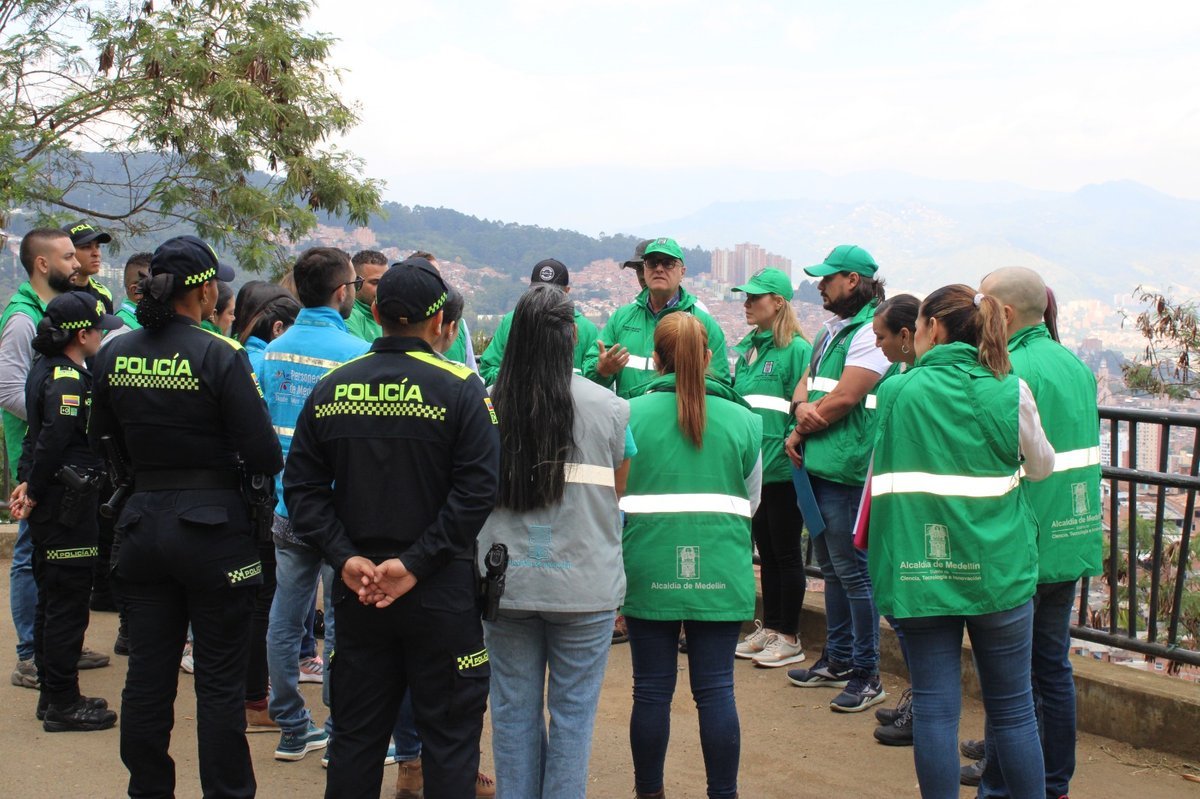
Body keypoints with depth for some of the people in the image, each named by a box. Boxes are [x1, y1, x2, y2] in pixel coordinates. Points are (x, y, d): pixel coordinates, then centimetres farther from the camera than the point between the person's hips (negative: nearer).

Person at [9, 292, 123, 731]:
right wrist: (34, 492, -13)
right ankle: (62, 705, 5)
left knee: (52, 603, 16)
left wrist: (28, 484, 9)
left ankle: (53, 695, 26)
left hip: (50, 502, 10)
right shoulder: (69, 379, -18)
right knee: (67, 607, -2)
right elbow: (53, 440, -23)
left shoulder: (45, 370, 13)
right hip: (68, 505, -10)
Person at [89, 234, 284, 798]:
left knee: (147, 676, 13)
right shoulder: (221, 356, -15)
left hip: (142, 522, 5)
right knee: (220, 682, 5)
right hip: (212, 524, -5)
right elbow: (266, 457, -16)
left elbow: (103, 442, 13)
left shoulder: (115, 355, 1)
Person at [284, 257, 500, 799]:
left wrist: (346, 557, -6)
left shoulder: (332, 387, 2)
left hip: (357, 588, 4)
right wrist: (416, 562, -16)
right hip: (441, 592, -4)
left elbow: (301, 484, -1)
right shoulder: (459, 388, -10)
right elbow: (477, 489, -18)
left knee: (356, 733, 15)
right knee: (449, 735, 7)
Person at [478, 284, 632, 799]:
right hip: (584, 584, -2)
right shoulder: (608, 409, -9)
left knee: (513, 709, 13)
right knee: (572, 712, 9)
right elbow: (617, 496, 3)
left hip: (505, 583, 2)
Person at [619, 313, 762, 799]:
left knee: (652, 689, 8)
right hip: (721, 571, 1)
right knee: (716, 689, 7)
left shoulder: (631, 413, -5)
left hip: (649, 568, -1)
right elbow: (752, 500, 12)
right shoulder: (743, 419, 1)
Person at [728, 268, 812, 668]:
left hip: (782, 469, -8)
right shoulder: (747, 348, 13)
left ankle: (790, 638, 10)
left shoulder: (797, 349, -11)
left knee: (786, 552, 1)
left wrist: (790, 448, -21)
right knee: (765, 549, 15)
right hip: (752, 466, 8)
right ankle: (769, 627, 25)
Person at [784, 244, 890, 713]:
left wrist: (801, 432, -6)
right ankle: (838, 661, 27)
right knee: (831, 568, 16)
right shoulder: (831, 332, 17)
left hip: (847, 469, -10)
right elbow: (806, 383, 16)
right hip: (818, 465, 10)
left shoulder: (870, 333, -12)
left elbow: (844, 399, -18)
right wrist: (801, 407, -7)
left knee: (853, 571, -5)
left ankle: (867, 675, 3)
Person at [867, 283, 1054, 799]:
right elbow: (1041, 466, 13)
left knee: (934, 707, 7)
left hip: (919, 569, 0)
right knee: (1012, 708, 11)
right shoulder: (1011, 392, -3)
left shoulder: (897, 392, -4)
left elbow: (882, 473, 7)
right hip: (997, 569, 0)